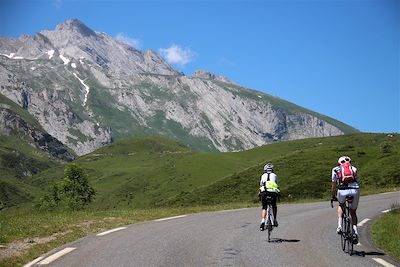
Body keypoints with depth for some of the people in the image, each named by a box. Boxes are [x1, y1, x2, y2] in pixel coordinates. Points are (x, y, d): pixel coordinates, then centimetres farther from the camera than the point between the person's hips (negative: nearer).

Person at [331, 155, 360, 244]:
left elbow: (334, 185, 27)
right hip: (354, 190, 1)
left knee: (341, 205, 31)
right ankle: (355, 231, 2)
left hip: (343, 191, -1)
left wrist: (333, 197, 40)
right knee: (353, 212, 22)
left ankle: (339, 226, 15)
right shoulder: (354, 169, 26)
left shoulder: (335, 169, 22)